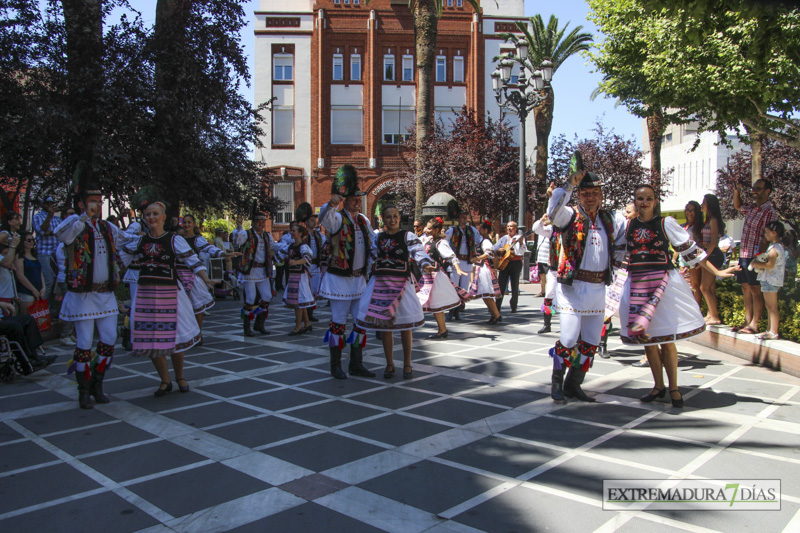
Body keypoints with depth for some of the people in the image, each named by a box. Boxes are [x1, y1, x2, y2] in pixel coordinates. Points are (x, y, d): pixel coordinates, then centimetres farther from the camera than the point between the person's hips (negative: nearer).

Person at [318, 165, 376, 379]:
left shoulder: (364, 220, 11)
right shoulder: (338, 218, -10)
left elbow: (373, 244, 24)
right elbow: (324, 218, -34)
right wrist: (331, 204, -53)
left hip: (359, 279, 7)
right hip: (339, 279, -7)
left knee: (362, 321, 9)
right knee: (338, 323, -1)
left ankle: (356, 365, 20)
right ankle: (335, 366, 11)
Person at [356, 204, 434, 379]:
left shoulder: (408, 236, -2)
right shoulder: (378, 238, 11)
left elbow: (419, 251, -17)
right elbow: (372, 258, 21)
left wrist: (425, 264, -36)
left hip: (401, 283, -3)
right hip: (380, 283, 3)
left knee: (405, 326, 5)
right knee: (384, 325, 6)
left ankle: (407, 364, 21)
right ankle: (389, 364, 22)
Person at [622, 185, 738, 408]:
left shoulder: (666, 223, -1)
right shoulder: (628, 226, 7)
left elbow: (690, 249, 1)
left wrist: (716, 272, 0)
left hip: (663, 282, -3)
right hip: (637, 285, 3)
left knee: (666, 339, -1)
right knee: (646, 339, 8)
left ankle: (673, 388, 15)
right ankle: (658, 386, 23)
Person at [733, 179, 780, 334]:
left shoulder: (770, 212, -11)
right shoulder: (752, 209, 13)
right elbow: (738, 206, 35)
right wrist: (737, 192, 17)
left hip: (755, 257, -8)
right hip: (743, 255, 8)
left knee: (755, 290, -4)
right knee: (746, 288, 11)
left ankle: (754, 324, 1)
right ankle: (747, 321, 18)